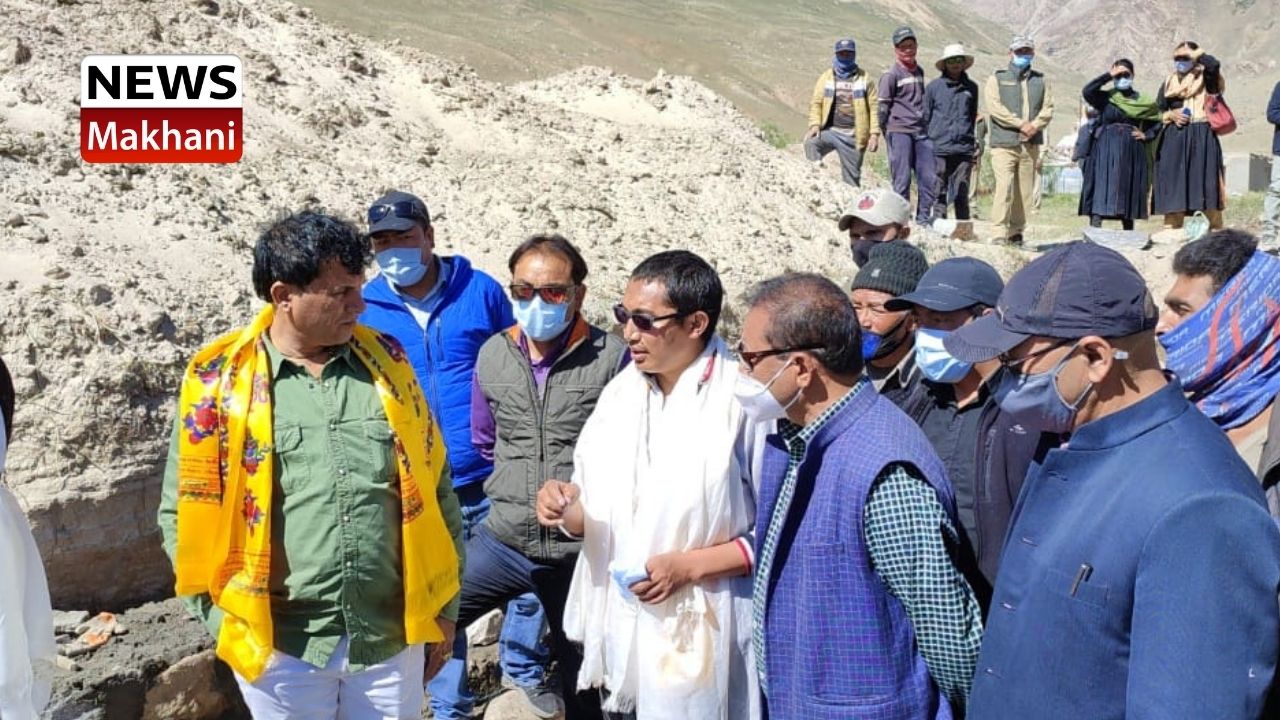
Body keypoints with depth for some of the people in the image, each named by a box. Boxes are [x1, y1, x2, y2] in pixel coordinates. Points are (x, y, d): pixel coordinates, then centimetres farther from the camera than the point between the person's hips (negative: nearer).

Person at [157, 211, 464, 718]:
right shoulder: (219, 380, -6)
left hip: (392, 637, 2)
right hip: (281, 645, -2)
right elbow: (186, 512, -1)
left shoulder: (385, 359, 2)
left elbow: (434, 486, 7)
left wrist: (442, 605, 8)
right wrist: (228, 620, -5)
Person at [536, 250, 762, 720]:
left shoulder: (745, 401, -16)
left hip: (698, 637, -6)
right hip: (618, 627, 6)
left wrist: (689, 566, -17)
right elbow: (596, 516, 11)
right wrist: (567, 511, -10)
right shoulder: (621, 391, 5)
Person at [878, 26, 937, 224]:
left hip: (921, 131, 6)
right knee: (902, 179, -5)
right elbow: (883, 106, -3)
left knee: (929, 177, 3)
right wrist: (886, 134, -3)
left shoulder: (919, 71, 16)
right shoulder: (891, 75, -4)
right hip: (899, 131, -6)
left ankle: (924, 217, 14)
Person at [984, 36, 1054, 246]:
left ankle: (1016, 232, 10)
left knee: (1025, 192, 3)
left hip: (1031, 144, 4)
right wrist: (1021, 124, -14)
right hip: (1004, 143, -4)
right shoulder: (997, 79, 9)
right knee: (1004, 187, -17)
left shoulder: (1040, 81, 20)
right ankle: (1001, 232, -18)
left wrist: (1035, 126, -11)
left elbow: (1048, 108, 9)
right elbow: (994, 107, -6)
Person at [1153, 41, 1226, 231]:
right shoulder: (1170, 81, 14)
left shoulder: (1205, 77, 3)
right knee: (1174, 185, 1)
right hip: (1174, 138, 4)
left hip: (1201, 136, -4)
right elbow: (1157, 111, 15)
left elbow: (1214, 64, -21)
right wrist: (1171, 115, -5)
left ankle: (1215, 233, -6)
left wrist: (1195, 53, -5)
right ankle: (1171, 231, 5)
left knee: (1206, 184, -8)